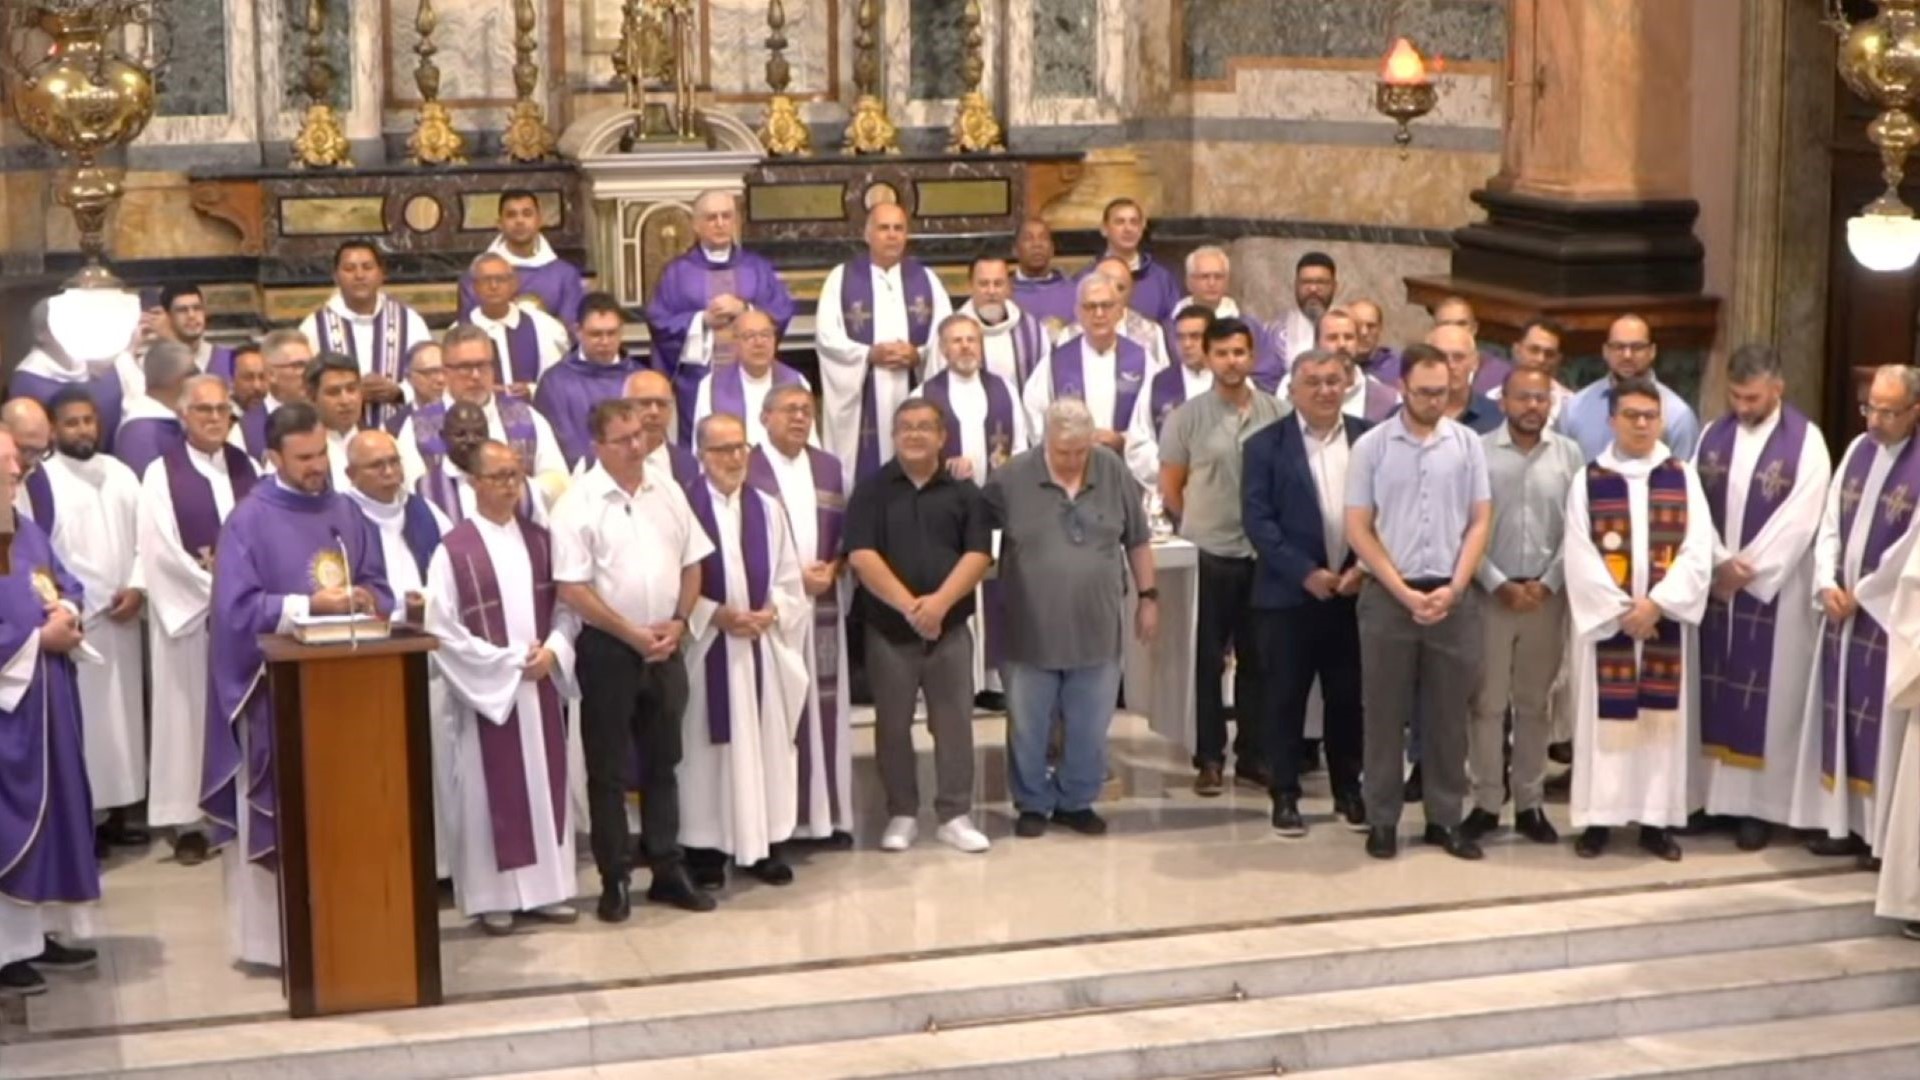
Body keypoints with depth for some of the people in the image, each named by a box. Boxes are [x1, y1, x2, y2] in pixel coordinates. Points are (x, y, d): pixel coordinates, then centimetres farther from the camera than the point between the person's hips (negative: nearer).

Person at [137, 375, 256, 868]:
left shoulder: (247, 468, 9)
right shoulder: (162, 473, -2)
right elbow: (159, 548, -9)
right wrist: (213, 588, -13)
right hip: (187, 610, -3)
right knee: (191, 710, 0)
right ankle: (189, 820, 3)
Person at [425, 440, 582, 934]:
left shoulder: (539, 540, 7)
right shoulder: (453, 550, -10)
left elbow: (567, 605, 9)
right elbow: (442, 630, -12)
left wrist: (552, 650, -10)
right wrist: (507, 660, -14)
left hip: (540, 684, 5)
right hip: (485, 690, -5)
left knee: (545, 783, 8)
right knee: (492, 791, 1)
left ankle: (545, 887, 17)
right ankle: (493, 896, 9)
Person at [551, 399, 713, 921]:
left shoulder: (667, 490, 6)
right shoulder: (578, 504, -11)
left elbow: (692, 563, 11)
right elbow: (571, 589, -15)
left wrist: (678, 621, -4)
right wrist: (632, 633, -14)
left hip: (665, 647, 5)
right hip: (608, 649, -5)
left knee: (662, 763, 13)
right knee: (609, 770, 3)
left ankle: (668, 870, 21)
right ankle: (613, 881, 10)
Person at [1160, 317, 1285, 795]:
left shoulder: (1275, 414, 0)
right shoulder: (1188, 416, -2)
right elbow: (1170, 488, 5)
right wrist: (1199, 527, 8)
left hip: (1263, 553, 2)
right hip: (1207, 556, -1)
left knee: (1257, 660, 9)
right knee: (1208, 660, 5)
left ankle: (1253, 756, 18)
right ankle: (1209, 759, 12)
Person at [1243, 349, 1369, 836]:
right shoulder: (1266, 445, 0)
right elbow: (1258, 520, -7)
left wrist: (1365, 567, -9)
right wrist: (1307, 573, -15)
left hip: (1356, 589, 2)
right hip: (1289, 594, -2)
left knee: (1348, 697, 8)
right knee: (1286, 699, 3)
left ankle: (1348, 791, 20)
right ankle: (1284, 796, 11)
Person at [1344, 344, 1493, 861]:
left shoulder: (1467, 444, 4)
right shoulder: (1371, 446, -1)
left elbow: (1480, 521, 4)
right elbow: (1358, 529, -2)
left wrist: (1453, 588, -8)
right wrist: (1404, 592, -9)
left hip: (1453, 597, 1)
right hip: (1388, 596, -1)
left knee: (1448, 713, 6)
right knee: (1385, 712, 3)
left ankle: (1445, 818, 14)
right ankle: (1382, 819, 11)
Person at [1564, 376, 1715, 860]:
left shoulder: (1683, 478, 4)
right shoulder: (1589, 481, 1)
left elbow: (1698, 551, -3)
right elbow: (1580, 557, -5)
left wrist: (1656, 603, -14)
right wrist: (1621, 610, -13)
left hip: (1667, 618, 1)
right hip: (1604, 618, -1)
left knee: (1662, 714, 3)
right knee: (1606, 715, 1)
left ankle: (1656, 819, 9)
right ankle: (1598, 817, 6)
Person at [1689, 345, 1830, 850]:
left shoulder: (1805, 441, -7)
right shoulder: (1712, 436, 6)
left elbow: (1799, 519, -13)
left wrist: (1745, 571, -15)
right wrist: (1720, 561, -13)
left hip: (1774, 590, -4)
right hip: (1715, 586, 4)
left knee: (1767, 695, -1)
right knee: (1713, 690, 7)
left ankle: (1760, 802, 5)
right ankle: (1708, 793, 14)